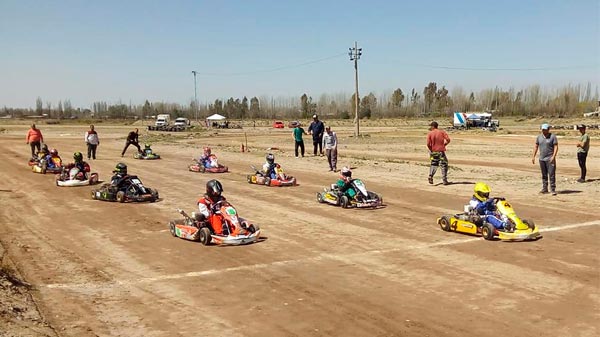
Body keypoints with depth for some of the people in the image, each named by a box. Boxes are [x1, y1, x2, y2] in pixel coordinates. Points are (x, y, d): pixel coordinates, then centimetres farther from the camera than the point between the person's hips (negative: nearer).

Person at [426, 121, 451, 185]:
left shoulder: (430, 133, -3)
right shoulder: (442, 132, 0)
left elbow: (428, 144, -11)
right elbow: (448, 139, -10)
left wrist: (431, 149, 5)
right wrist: (444, 144, 7)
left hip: (433, 151, 1)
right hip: (441, 151, -1)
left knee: (433, 164, 17)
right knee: (444, 165, 7)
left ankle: (431, 176, -3)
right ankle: (444, 180, 5)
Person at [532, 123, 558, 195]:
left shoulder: (553, 137, -5)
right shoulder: (539, 137, 9)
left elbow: (556, 147, -8)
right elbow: (536, 147, 14)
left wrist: (553, 156, -19)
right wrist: (533, 157, 9)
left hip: (550, 159, -5)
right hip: (541, 159, 5)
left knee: (552, 174, -8)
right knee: (544, 175, 11)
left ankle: (553, 189, -6)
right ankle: (545, 189, 18)